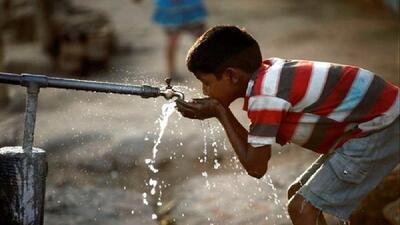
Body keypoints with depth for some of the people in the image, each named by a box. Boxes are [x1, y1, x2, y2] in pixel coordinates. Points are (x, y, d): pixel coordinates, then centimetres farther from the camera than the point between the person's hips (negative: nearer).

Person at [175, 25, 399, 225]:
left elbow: (256, 167, -13)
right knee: (299, 195, 16)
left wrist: (220, 113, -9)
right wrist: (220, 110, -2)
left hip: (381, 128, -10)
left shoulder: (264, 96, -22)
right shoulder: (268, 72, 3)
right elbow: (257, 147, 9)